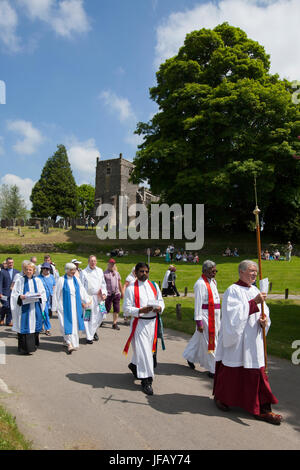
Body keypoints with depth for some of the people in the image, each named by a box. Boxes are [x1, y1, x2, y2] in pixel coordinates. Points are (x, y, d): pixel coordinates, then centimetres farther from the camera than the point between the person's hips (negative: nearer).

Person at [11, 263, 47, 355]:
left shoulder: (37, 281, 9)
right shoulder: (20, 280, 3)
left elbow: (43, 293, 10)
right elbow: (14, 294, 2)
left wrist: (39, 296, -11)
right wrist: (20, 296, -18)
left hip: (35, 308, 2)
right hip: (24, 308, -2)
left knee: (34, 325, 5)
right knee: (24, 326, -4)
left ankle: (33, 346, 18)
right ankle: (24, 348, 3)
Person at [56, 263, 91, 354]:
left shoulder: (76, 280, 7)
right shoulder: (61, 280, -6)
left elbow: (82, 291, 7)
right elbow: (58, 295, -3)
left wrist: (86, 301, -2)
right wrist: (59, 307, -3)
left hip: (76, 305, 5)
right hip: (66, 306, -5)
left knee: (75, 323, 8)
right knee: (67, 324, -7)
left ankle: (68, 341, 24)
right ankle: (69, 344, -4)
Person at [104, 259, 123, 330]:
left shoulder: (117, 273, 13)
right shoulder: (105, 273, -4)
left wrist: (122, 292, 18)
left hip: (116, 294, 5)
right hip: (108, 294, -5)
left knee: (116, 310, 4)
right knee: (107, 309, 1)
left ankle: (115, 324, 14)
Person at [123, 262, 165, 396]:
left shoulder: (154, 286, 9)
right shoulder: (131, 288, -6)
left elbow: (161, 301, 12)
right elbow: (127, 308, -9)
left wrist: (159, 308, -11)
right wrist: (140, 311, -25)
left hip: (153, 322, 5)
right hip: (139, 323, -5)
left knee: (150, 348, 17)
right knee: (143, 350, -4)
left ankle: (134, 365, 43)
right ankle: (146, 381, 8)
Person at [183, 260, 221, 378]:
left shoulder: (213, 281, 11)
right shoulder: (200, 283, -18)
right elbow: (198, 303, -19)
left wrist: (218, 317, 21)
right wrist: (198, 321, -21)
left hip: (214, 316, 9)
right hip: (205, 316, -9)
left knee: (199, 338, 20)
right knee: (209, 342, 1)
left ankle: (190, 356, 39)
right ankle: (212, 369, 13)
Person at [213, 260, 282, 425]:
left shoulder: (255, 290, 9)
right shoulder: (232, 291, -12)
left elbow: (263, 310, 10)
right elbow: (234, 314, -21)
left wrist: (265, 319, -11)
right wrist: (254, 302, -26)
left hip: (253, 341, 6)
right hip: (235, 339, -6)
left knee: (258, 373, 7)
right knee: (230, 371, 8)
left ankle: (263, 409, 18)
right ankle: (220, 397, 31)